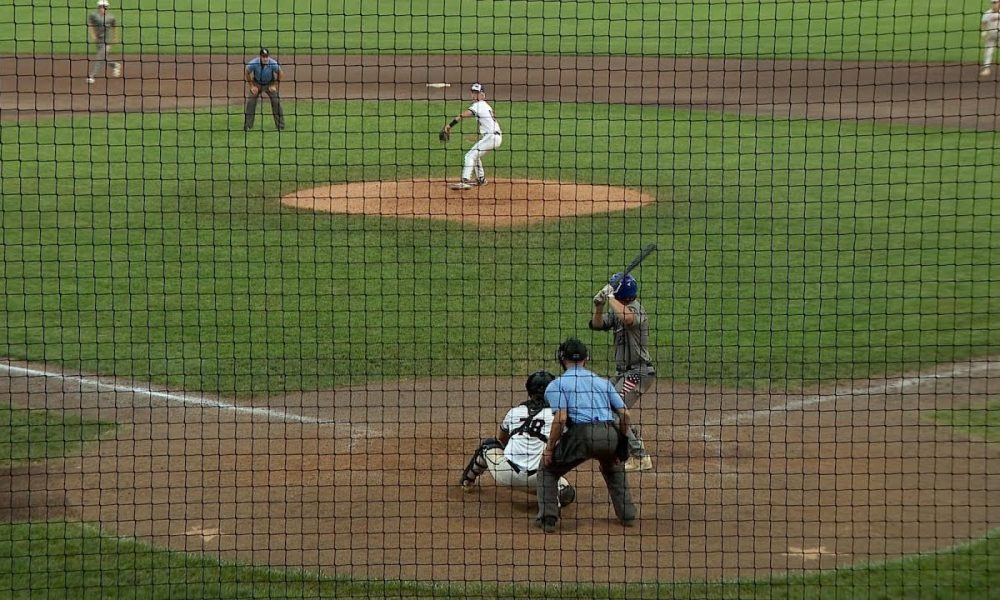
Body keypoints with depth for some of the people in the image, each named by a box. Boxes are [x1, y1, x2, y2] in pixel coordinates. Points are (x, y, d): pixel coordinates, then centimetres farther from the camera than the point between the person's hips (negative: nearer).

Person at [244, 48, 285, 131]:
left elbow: (279, 74, -8)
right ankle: (247, 126, 2)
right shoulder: (253, 63, -28)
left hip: (270, 84, 0)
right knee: (250, 102, -9)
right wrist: (251, 86, -11)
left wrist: (275, 86, -11)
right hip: (257, 83, 0)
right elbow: (246, 73, -10)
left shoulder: (273, 64, -27)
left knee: (276, 102, -9)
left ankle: (280, 126, 3)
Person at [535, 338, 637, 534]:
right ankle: (627, 514, 28)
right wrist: (620, 444, 28)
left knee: (548, 469, 18)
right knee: (613, 467, 36)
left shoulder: (556, 385, 11)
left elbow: (561, 418, -5)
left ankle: (548, 518, 5)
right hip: (610, 434, 4)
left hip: (581, 433, -4)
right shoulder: (603, 382, 25)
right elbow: (624, 413, 17)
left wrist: (549, 447, 2)